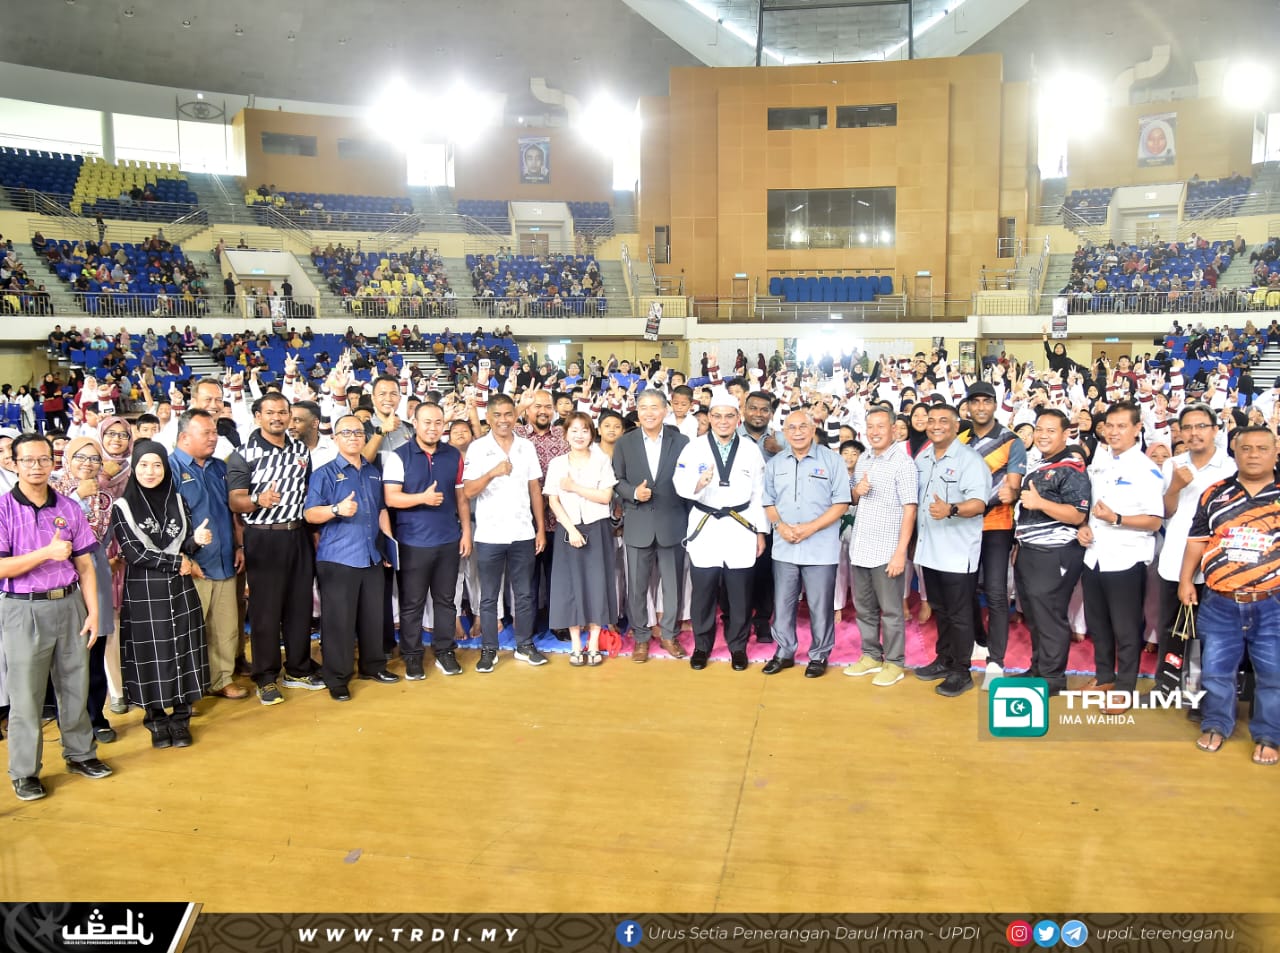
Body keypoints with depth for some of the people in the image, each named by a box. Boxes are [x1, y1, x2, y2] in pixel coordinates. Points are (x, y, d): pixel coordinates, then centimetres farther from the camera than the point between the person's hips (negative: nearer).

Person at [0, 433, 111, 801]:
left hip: (69, 604, 3)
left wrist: (92, 612, 1)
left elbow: (85, 566, 5)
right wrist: (47, 553, -19)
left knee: (76, 686, 12)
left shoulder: (70, 508, 3)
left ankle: (80, 753, 28)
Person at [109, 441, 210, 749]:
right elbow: (134, 553, -11)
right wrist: (177, 563, -10)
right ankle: (157, 720, 21)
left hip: (180, 589, 3)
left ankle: (180, 719, 20)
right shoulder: (122, 507, -5)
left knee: (182, 650, 7)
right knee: (151, 655, 5)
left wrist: (197, 540, -18)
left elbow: (185, 545, 5)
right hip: (144, 592, -3)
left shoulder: (176, 500, 5)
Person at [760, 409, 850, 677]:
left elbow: (841, 503, -6)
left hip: (820, 547, -3)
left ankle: (819, 655, 18)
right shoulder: (774, 463, 9)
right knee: (783, 603, 10)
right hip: (784, 547, 4)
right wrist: (780, 526, -9)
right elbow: (768, 502, 11)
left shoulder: (832, 460, -3)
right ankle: (784, 652, 23)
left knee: (820, 606, 4)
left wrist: (811, 527, -15)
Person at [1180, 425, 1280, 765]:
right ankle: (1216, 725, 27)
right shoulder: (1215, 494, 6)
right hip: (1219, 603, 2)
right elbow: (1197, 540, 11)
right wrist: (1186, 580, 7)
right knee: (1215, 669, 11)